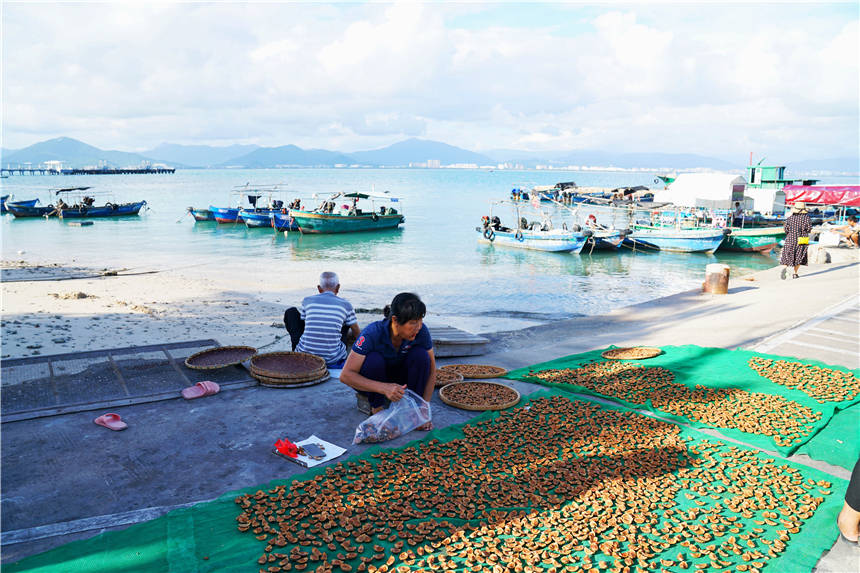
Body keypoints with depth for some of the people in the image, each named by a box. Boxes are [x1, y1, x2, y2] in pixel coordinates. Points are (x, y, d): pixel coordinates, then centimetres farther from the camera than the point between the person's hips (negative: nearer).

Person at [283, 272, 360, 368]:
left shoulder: (307, 301, 3)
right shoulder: (345, 304, 1)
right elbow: (357, 334, 11)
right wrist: (345, 337, 36)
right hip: (333, 361, 0)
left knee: (291, 311, 20)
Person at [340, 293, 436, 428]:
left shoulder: (421, 330, -24)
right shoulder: (373, 333, -33)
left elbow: (431, 369, -12)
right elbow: (345, 375, -34)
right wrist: (384, 388, -46)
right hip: (369, 381, -2)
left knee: (421, 355, -25)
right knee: (374, 360, -35)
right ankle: (377, 408, -12)